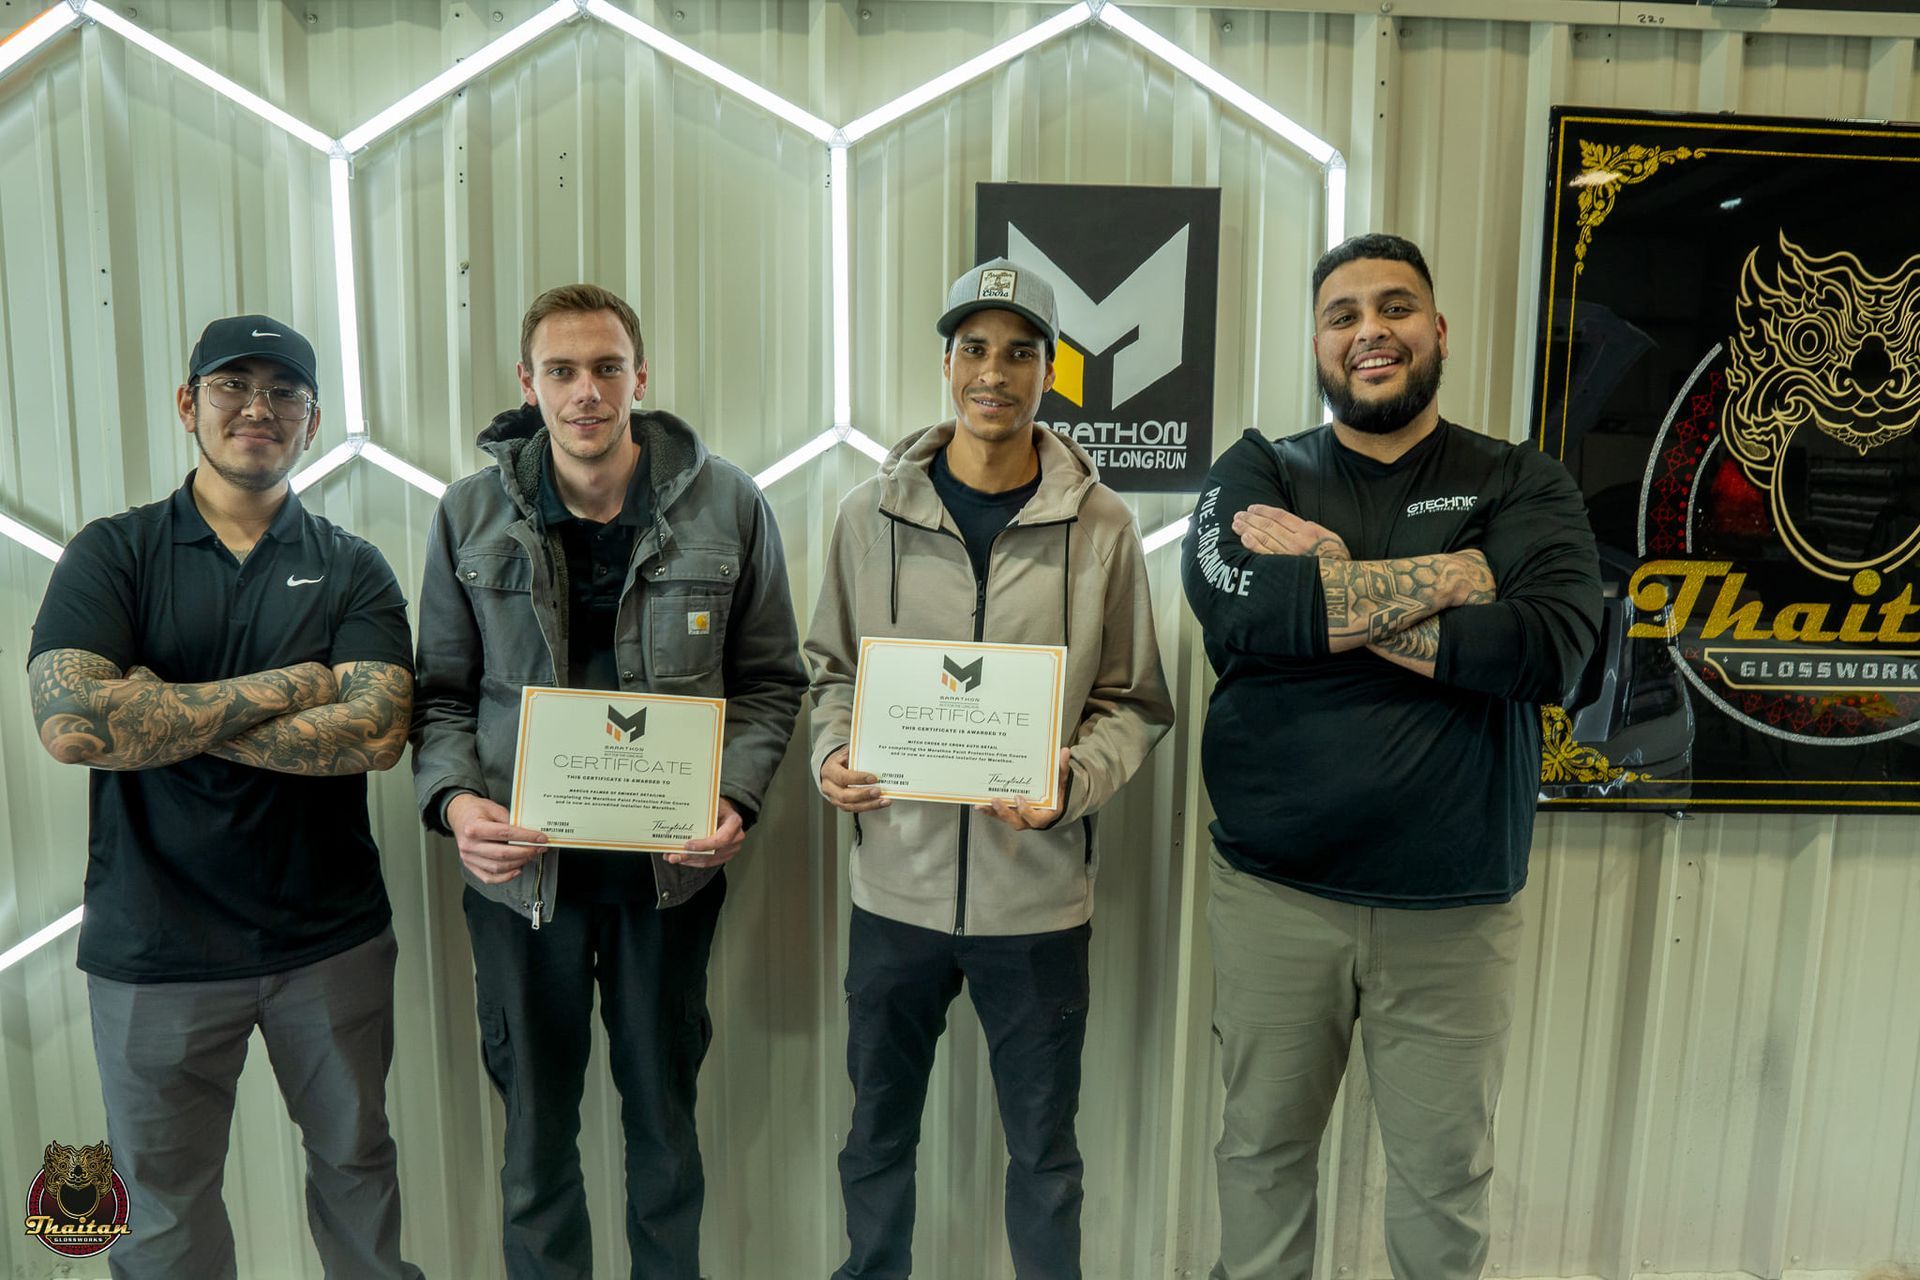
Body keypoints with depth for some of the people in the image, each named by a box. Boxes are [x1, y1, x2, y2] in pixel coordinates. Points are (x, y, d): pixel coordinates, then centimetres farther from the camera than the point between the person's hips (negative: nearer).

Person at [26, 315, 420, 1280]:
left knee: (356, 1164, 19)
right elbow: (69, 722, -19)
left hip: (332, 940, 1)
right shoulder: (112, 553, -3)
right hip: (154, 951, 0)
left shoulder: (352, 570, -1)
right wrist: (286, 685, -17)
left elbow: (377, 730, -16)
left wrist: (165, 713, -17)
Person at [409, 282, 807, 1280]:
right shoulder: (471, 515, -1)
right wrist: (454, 798, -14)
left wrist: (733, 797, -14)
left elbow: (769, 679, 0)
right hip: (519, 863, 1)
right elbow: (442, 691, 4)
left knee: (664, 1108, 17)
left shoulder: (728, 506, -5)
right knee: (535, 1121, 16)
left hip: (670, 863, 0)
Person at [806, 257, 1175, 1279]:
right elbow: (833, 667, 10)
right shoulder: (873, 512, 0)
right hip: (896, 880, 2)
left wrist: (1073, 780, -17)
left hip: (1038, 891, -1)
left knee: (1043, 1149, 17)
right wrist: (832, 757, -8)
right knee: (878, 1134, 21)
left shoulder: (1101, 527, -4)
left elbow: (1132, 704, 0)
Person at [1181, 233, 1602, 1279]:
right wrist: (1454, 576, -15)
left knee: (1447, 1177, 16)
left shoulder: (1523, 486, 2)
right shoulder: (1258, 475, 2)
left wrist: (1328, 590, -17)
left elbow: (1551, 645, -17)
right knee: (1263, 1154, 16)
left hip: (1454, 907, 0)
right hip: (1274, 893, 0)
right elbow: (1236, 604, -19)